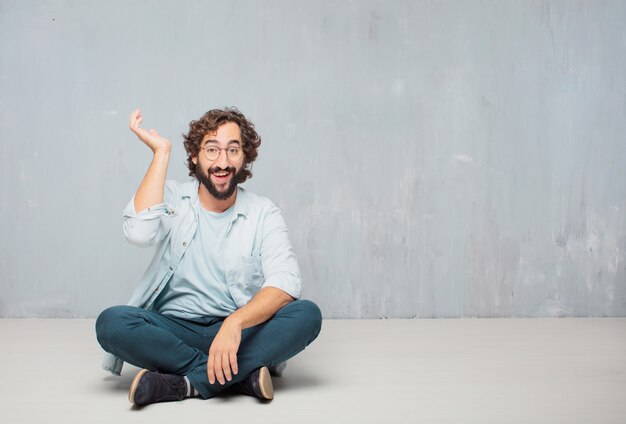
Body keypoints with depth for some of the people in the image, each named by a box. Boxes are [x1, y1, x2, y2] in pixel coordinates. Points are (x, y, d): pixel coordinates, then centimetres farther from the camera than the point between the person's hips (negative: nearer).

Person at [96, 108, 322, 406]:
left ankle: (186, 383, -27)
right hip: (174, 330, 0)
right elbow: (139, 233, -19)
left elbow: (285, 282, -14)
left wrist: (235, 322, -33)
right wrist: (161, 152, -12)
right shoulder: (172, 200, 4)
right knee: (110, 322, -28)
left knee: (307, 315, -26)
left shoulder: (263, 213, 2)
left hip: (242, 329, 0)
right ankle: (241, 375, -24)